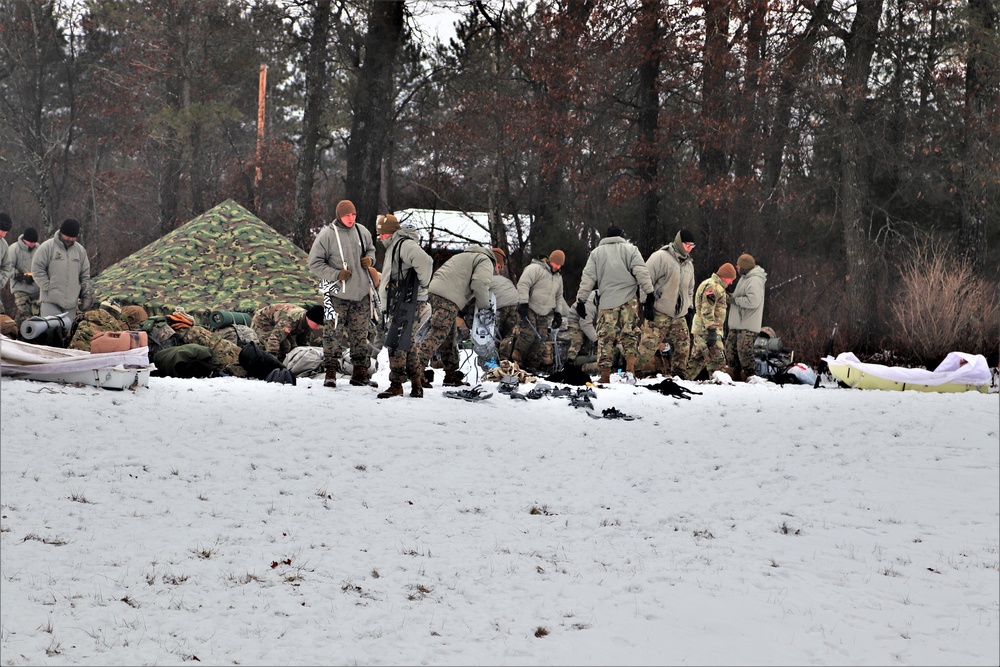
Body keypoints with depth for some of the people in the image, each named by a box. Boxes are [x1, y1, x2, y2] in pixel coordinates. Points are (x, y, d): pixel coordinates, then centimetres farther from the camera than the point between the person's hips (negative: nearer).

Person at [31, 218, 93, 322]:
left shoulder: (80, 250, 12)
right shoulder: (47, 247, -4)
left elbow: (85, 275, 18)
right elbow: (37, 269, -6)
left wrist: (87, 294, 9)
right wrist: (47, 287, -11)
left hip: (71, 302, 5)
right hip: (50, 301, -5)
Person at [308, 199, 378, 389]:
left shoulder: (362, 232, 6)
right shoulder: (327, 235, -8)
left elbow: (371, 250, 24)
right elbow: (315, 262, -6)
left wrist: (370, 259, 0)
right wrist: (336, 274, -14)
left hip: (361, 294, 5)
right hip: (337, 294, -5)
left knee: (361, 334, 9)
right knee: (333, 334, -3)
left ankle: (360, 373, 17)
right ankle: (330, 372, 4)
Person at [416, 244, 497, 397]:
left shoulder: (465, 256, 36)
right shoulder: (486, 261, 8)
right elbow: (480, 283, -9)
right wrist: (484, 306, 0)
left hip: (435, 291, 9)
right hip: (448, 298, -9)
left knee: (450, 335, 20)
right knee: (437, 335, -17)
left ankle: (451, 375, 30)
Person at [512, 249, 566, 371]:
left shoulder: (558, 277, 20)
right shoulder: (535, 268, -7)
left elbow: (558, 297, 30)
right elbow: (523, 284, -17)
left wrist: (557, 313, 19)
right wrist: (523, 304, -23)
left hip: (544, 314, 7)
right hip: (529, 309, -7)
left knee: (541, 339, -3)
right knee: (528, 334, -20)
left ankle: (532, 365, 3)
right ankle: (516, 361, -10)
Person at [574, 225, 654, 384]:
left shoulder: (596, 252, 10)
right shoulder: (630, 249, 7)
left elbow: (588, 278, 6)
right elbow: (641, 272, -3)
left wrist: (581, 300, 8)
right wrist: (649, 293, -3)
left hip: (607, 302, 0)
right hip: (629, 300, 0)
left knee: (605, 338, 3)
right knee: (630, 335, 7)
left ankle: (605, 377, 0)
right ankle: (630, 369, -13)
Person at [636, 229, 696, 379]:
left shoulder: (689, 264, 19)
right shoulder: (661, 257, -6)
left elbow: (690, 289, 29)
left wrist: (689, 308, 22)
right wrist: (647, 303, -14)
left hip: (679, 316, 7)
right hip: (659, 314, -7)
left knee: (683, 347, 4)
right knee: (649, 346, -13)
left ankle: (679, 375, 14)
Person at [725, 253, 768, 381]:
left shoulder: (755, 280, -16)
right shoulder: (745, 278, 18)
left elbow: (753, 301, -26)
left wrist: (736, 300, -16)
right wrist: (732, 296, 8)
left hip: (748, 325, -11)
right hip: (737, 323, 11)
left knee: (744, 351, -11)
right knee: (731, 347, 15)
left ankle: (749, 375, -5)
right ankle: (736, 374, 25)